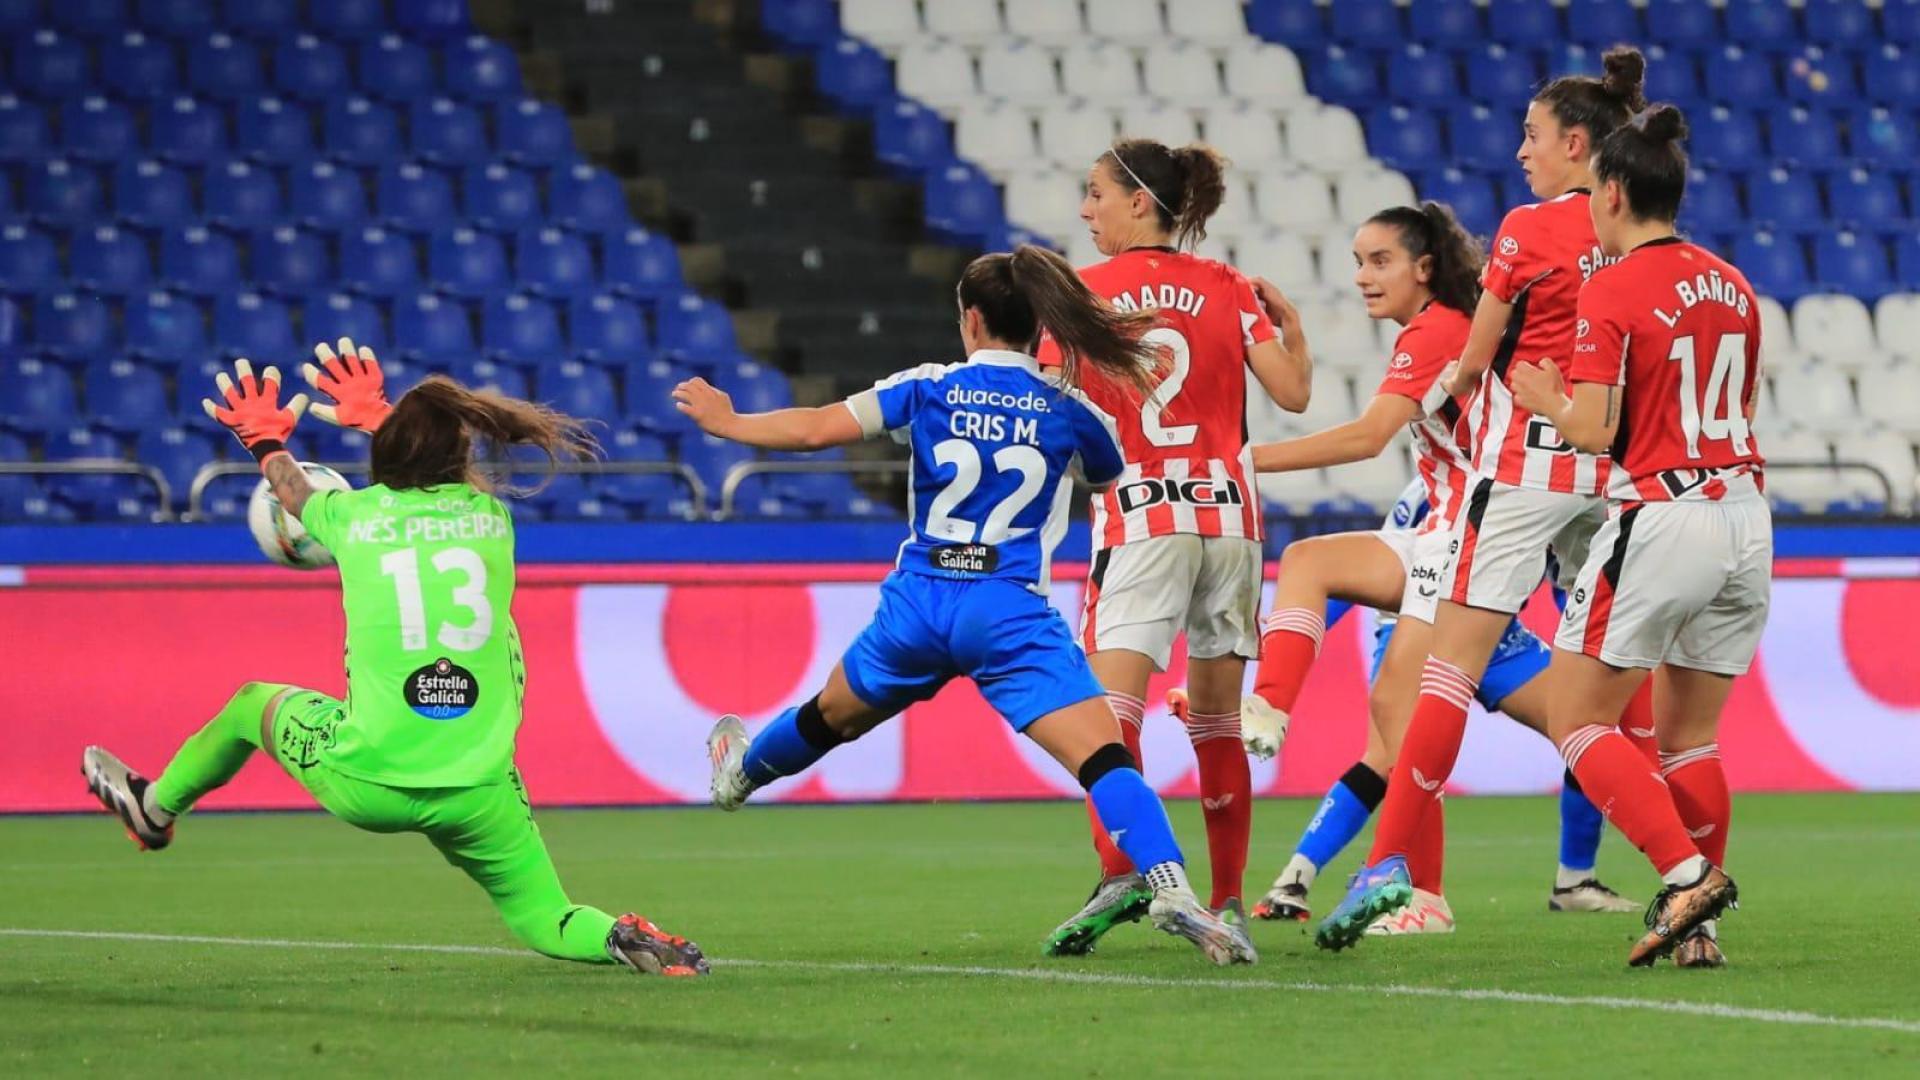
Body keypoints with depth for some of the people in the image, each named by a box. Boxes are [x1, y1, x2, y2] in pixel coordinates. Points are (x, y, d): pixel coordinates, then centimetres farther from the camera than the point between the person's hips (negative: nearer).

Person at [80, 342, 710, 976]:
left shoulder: (355, 515, 1)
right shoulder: (490, 517, 6)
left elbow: (298, 495, 27)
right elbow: (436, 476, 31)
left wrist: (267, 443, 49)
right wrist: (375, 417, 48)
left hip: (367, 784, -1)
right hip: (479, 793, 1)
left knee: (254, 704, 28)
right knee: (545, 923, 12)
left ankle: (155, 809, 50)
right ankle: (625, 942, -20)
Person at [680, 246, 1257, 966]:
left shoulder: (928, 390, 2)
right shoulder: (1071, 412, 2)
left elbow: (816, 428, -2)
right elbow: (1125, 480, 19)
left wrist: (725, 422, 13)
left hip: (919, 603, 2)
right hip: (1011, 612, -2)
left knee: (833, 716, 31)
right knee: (1103, 757, -13)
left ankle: (742, 772, 60)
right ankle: (1169, 887, -34)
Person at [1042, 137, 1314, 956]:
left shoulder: (1083, 292, -2)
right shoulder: (1227, 289, 7)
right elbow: (1291, 392, 3)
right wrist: (1292, 326, 21)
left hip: (1138, 518, -4)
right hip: (1228, 518, 4)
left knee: (1111, 705, -12)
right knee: (1218, 720, 13)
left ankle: (1120, 874, -33)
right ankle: (1228, 903, 15)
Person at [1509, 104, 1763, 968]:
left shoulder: (1611, 291, -10)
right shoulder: (1731, 286, 12)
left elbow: (1595, 430, -15)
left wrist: (1545, 399, 6)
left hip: (1659, 522, -7)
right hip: (1745, 519, 7)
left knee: (1578, 721, 2)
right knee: (1690, 737, 14)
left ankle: (1687, 872, -14)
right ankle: (1695, 926, 10)